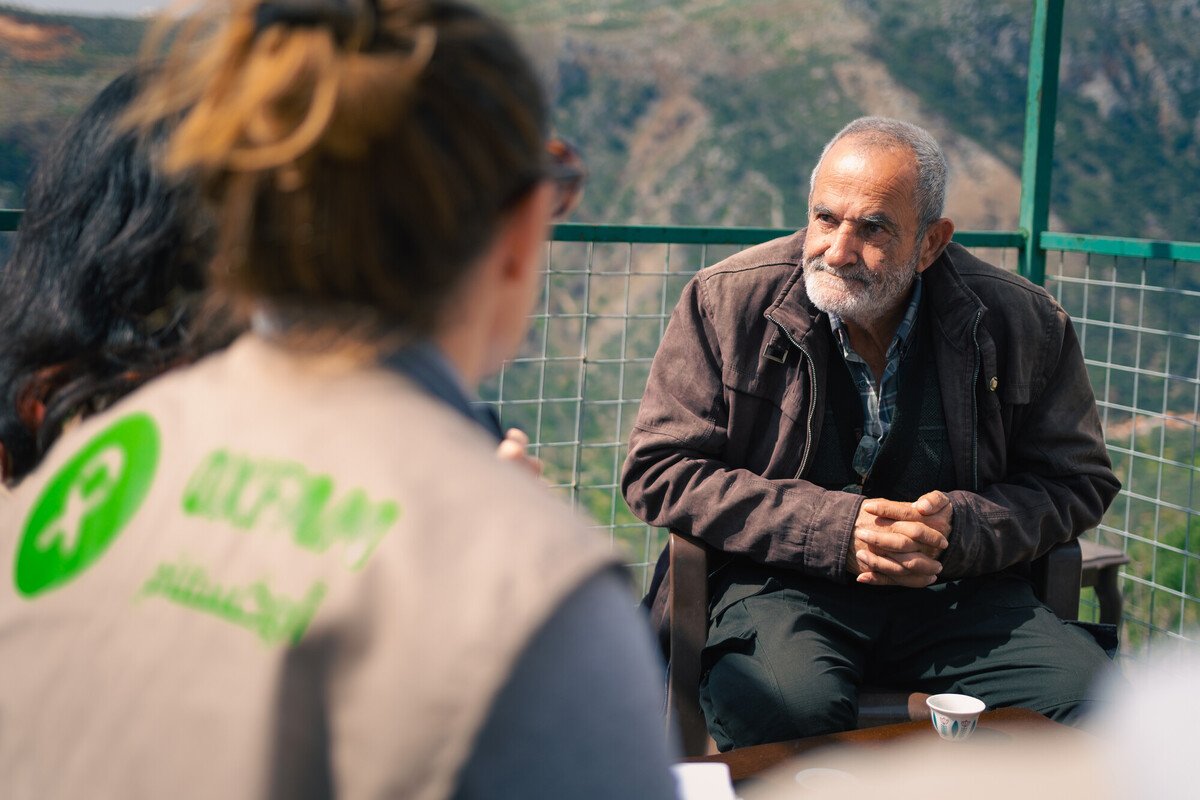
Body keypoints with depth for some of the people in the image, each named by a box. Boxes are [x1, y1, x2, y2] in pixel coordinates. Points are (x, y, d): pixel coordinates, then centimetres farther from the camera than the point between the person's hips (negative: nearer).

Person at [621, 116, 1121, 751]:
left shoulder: (1022, 323, 1)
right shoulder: (727, 301, -4)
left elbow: (1076, 480, 10)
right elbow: (660, 470, -5)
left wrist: (962, 527, -12)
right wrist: (834, 530, -15)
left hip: (956, 590, 3)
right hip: (778, 581, -2)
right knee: (787, 709, -35)